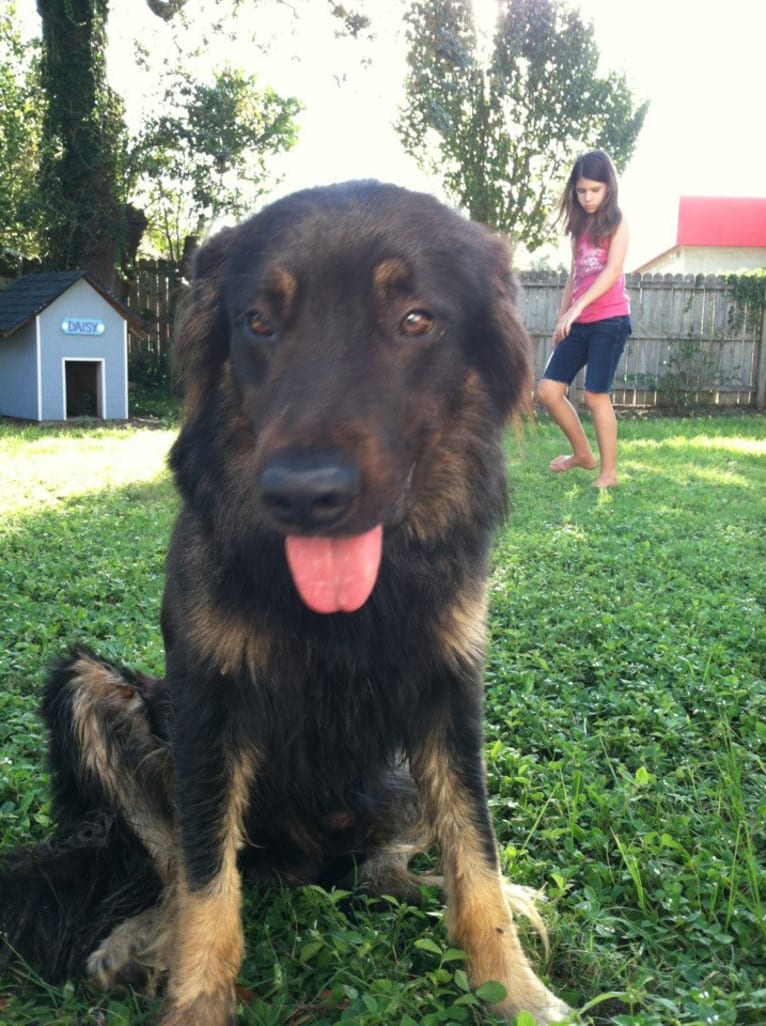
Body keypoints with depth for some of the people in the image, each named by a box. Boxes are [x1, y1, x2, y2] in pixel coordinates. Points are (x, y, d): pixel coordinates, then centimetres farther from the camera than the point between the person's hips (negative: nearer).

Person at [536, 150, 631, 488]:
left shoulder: (616, 222, -2)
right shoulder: (580, 225, 16)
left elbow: (613, 271, -15)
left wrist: (577, 307, -24)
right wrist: (562, 318, 15)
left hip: (610, 320, -6)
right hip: (580, 323, 6)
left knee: (595, 395, -9)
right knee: (547, 389, 0)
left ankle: (609, 473, 1)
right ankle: (583, 453, 19)